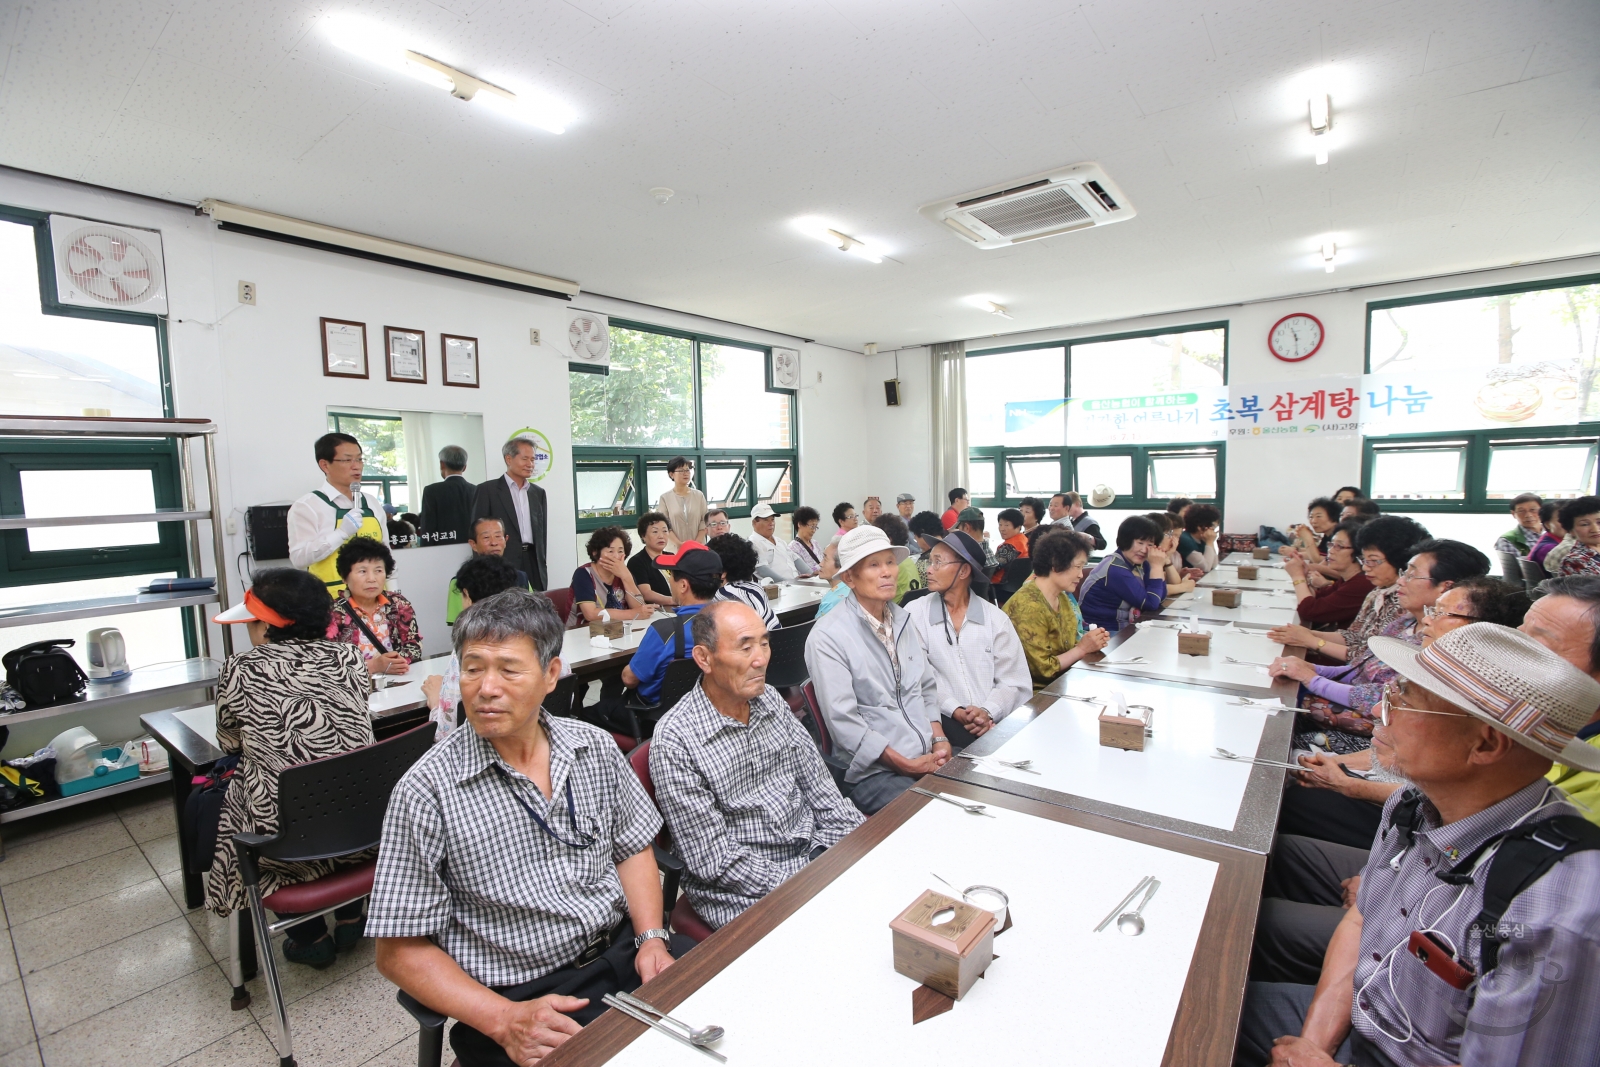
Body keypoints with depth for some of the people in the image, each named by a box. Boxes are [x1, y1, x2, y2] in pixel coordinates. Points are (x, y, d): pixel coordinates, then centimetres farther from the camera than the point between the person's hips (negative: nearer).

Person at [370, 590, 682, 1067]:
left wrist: (652, 938, -3)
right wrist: (506, 1020, -16)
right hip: (517, 996, -3)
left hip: (622, 952, 4)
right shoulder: (427, 790, -12)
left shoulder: (595, 748, -1)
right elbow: (400, 951, -6)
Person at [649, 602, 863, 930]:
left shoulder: (770, 700, 4)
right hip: (741, 891, -6)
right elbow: (713, 857, -16)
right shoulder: (675, 740, -16)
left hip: (813, 851, 7)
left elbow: (819, 785, 8)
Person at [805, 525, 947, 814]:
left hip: (930, 757, 7)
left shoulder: (901, 618, 10)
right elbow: (843, 723, -16)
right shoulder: (827, 637, -13)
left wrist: (940, 739, 0)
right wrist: (907, 764, -15)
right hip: (875, 771, -6)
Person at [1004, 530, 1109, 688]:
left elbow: (1066, 647, 14)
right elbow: (1042, 669, -19)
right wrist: (1082, 648, -13)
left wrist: (1093, 642, -3)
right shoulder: (1029, 606, -21)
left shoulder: (1062, 598, 7)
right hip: (1036, 692, -8)